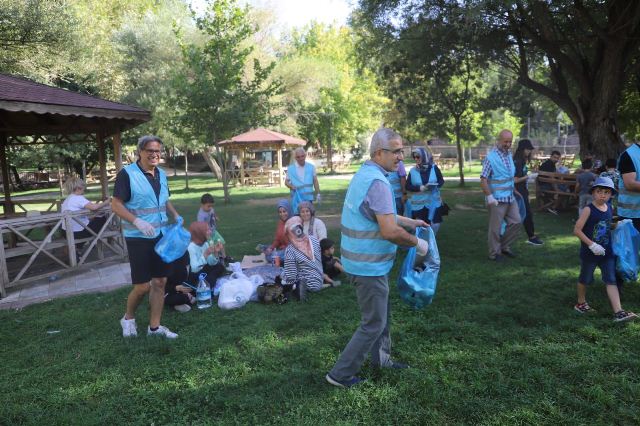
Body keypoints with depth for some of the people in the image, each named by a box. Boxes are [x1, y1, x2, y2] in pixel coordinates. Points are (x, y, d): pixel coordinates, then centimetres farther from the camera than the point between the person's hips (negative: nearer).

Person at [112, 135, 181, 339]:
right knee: (142, 285, -2)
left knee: (160, 282, 8)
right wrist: (137, 221, -26)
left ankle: (154, 326, 21)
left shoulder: (161, 174, 9)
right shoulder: (127, 174, -12)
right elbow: (116, 205, -13)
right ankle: (128, 318, 27)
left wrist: (176, 215, 5)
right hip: (138, 238, -6)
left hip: (161, 236, 6)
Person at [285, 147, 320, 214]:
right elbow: (286, 181, 4)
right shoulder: (291, 168, -1)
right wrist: (291, 186, -17)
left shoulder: (311, 167, 4)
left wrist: (318, 194, 5)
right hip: (296, 198, -2)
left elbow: (315, 181, 8)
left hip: (308, 197, 2)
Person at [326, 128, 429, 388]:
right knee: (374, 323, 3)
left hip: (363, 260, 10)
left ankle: (381, 359, 40)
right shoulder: (377, 181, -24)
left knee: (382, 313, 24)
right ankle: (340, 374, 12)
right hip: (369, 265, -10)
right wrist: (417, 244, -12)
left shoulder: (364, 174, 9)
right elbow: (390, 231, -28)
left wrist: (410, 222, 22)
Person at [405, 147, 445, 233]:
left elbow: (441, 180, 6)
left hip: (433, 202, 0)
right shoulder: (412, 171, -1)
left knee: (435, 224, 1)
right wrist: (419, 188, -17)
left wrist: (436, 185, -15)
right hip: (418, 204, 0)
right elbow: (408, 186, -1)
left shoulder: (434, 168, -2)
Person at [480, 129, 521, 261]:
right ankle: (495, 253, 15)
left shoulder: (509, 155, 10)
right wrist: (489, 197, -20)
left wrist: (514, 190, 20)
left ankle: (504, 246, 25)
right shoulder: (491, 157, -13)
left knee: (516, 222, 9)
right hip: (497, 199, -7)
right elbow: (483, 179, -17)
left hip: (510, 197, 7)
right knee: (495, 227, 2)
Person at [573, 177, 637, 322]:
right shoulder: (588, 210, -16)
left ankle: (618, 312, -3)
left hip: (607, 252, 5)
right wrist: (592, 245, -23)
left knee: (611, 280, -1)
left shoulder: (608, 208, 3)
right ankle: (581, 303, 32)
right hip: (589, 252, -5)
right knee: (585, 279, 13)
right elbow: (577, 230, -19)